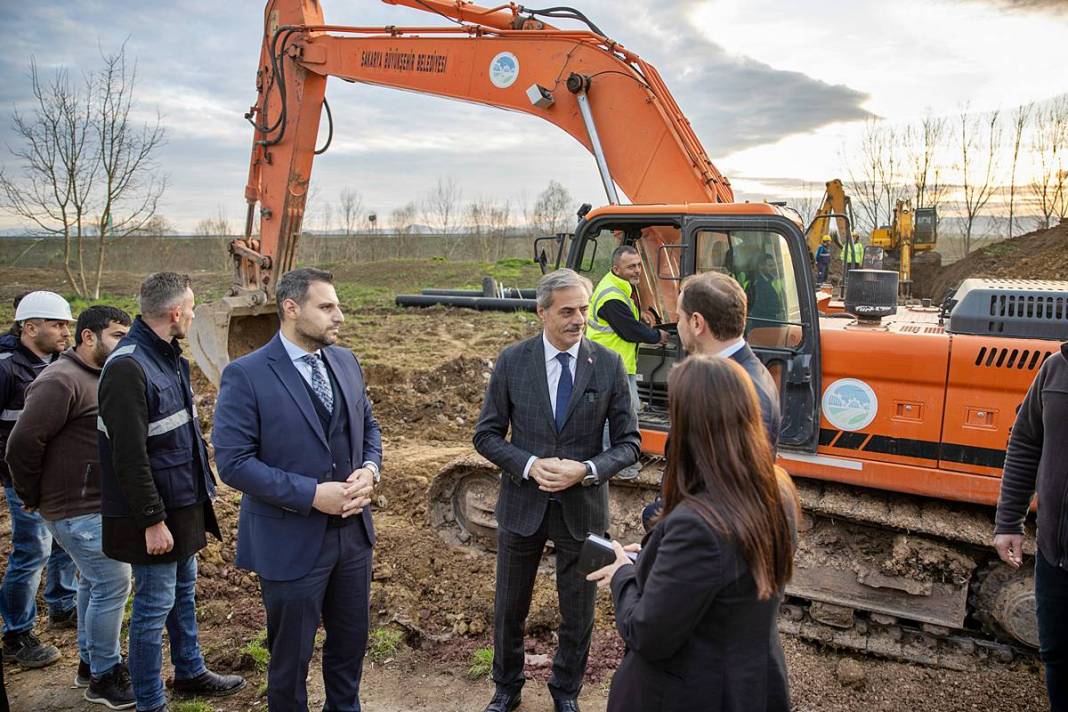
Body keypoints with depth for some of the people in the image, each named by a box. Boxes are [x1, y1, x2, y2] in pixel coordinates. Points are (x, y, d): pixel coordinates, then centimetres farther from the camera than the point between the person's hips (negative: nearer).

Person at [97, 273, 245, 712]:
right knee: (155, 605, 4)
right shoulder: (128, 367, -23)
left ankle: (190, 672, 40)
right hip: (156, 514, -9)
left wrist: (201, 488, 15)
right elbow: (129, 457, -24)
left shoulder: (167, 356, 7)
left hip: (184, 501, 9)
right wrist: (153, 520, -21)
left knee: (184, 591, 22)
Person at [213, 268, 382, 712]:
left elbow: (368, 426, 13)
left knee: (351, 639, 21)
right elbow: (233, 462, -18)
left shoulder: (345, 361, 3)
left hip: (352, 530, 6)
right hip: (291, 541, -5)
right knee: (291, 654, 14)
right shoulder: (246, 375, -15)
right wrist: (311, 494, -22)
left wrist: (369, 469, -8)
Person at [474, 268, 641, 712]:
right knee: (509, 608, 17)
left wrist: (586, 470, -20)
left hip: (582, 508, 0)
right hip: (522, 503, 1)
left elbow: (628, 442, -4)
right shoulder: (512, 361, -7)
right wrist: (529, 466, -19)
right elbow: (486, 434, -3)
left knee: (578, 614, 16)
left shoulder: (609, 365, -8)